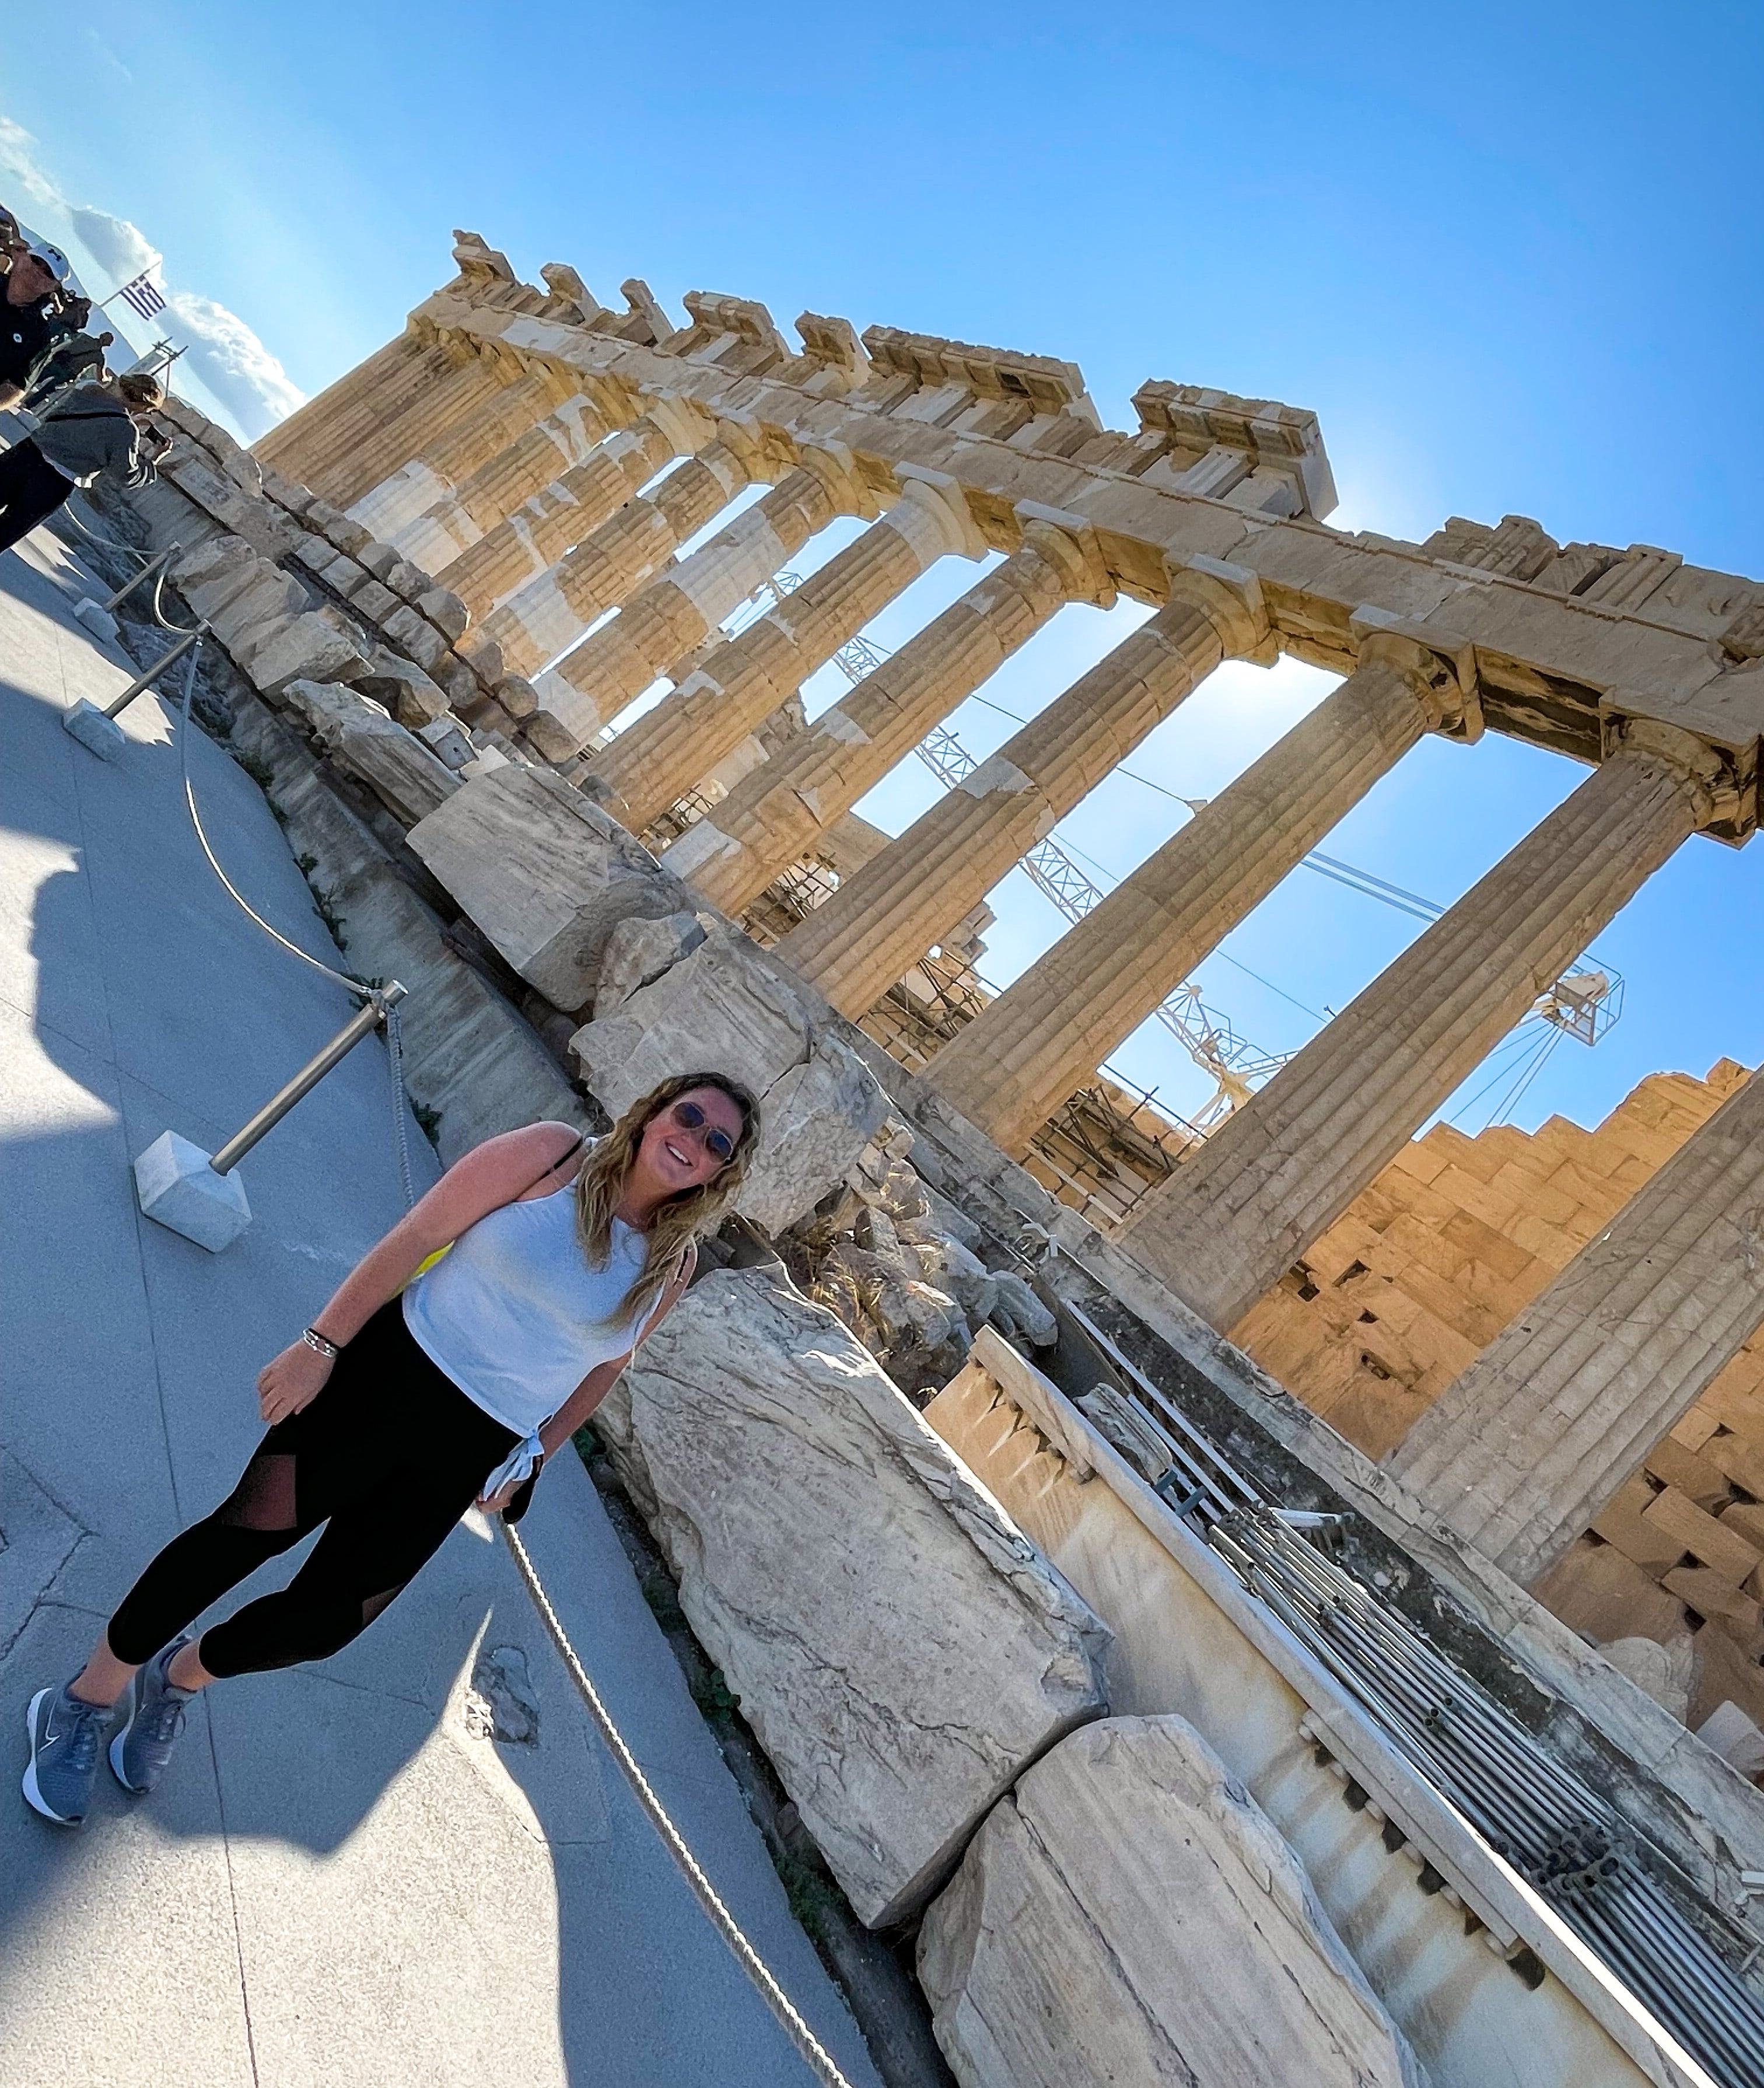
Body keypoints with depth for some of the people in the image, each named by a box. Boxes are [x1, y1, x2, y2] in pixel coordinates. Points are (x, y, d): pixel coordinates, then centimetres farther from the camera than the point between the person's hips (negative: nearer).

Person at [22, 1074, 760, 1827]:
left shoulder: (671, 1263, -2)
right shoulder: (551, 1154, -12)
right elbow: (415, 1237, -10)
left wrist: (537, 1453, 15)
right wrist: (323, 1342, -10)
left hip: (468, 1452, 3)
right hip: (391, 1373, -3)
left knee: (323, 1623, 7)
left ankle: (178, 1678, 38)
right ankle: (85, 1701, 28)